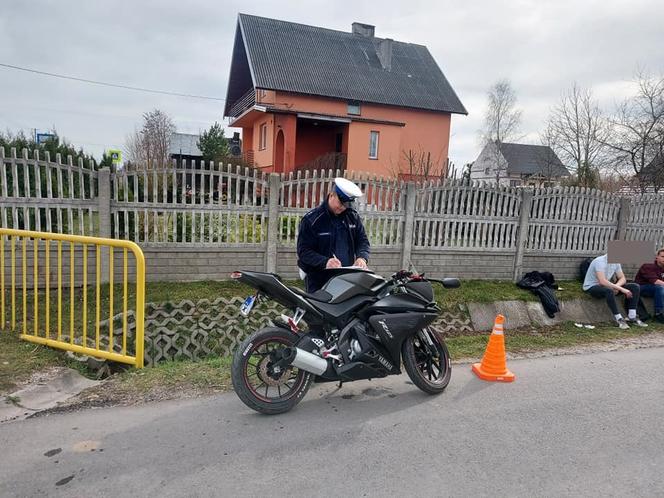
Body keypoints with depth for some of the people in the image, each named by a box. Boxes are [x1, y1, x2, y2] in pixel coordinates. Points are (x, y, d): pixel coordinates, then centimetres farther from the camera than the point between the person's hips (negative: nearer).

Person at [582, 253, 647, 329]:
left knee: (634, 287, -4)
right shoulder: (600, 261, -23)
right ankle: (619, 320, -27)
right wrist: (621, 289, -32)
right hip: (591, 287, -9)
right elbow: (602, 281, -32)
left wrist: (616, 286, -17)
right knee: (609, 291, -41)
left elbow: (622, 278, 7)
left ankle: (632, 318, -7)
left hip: (607, 286, 9)